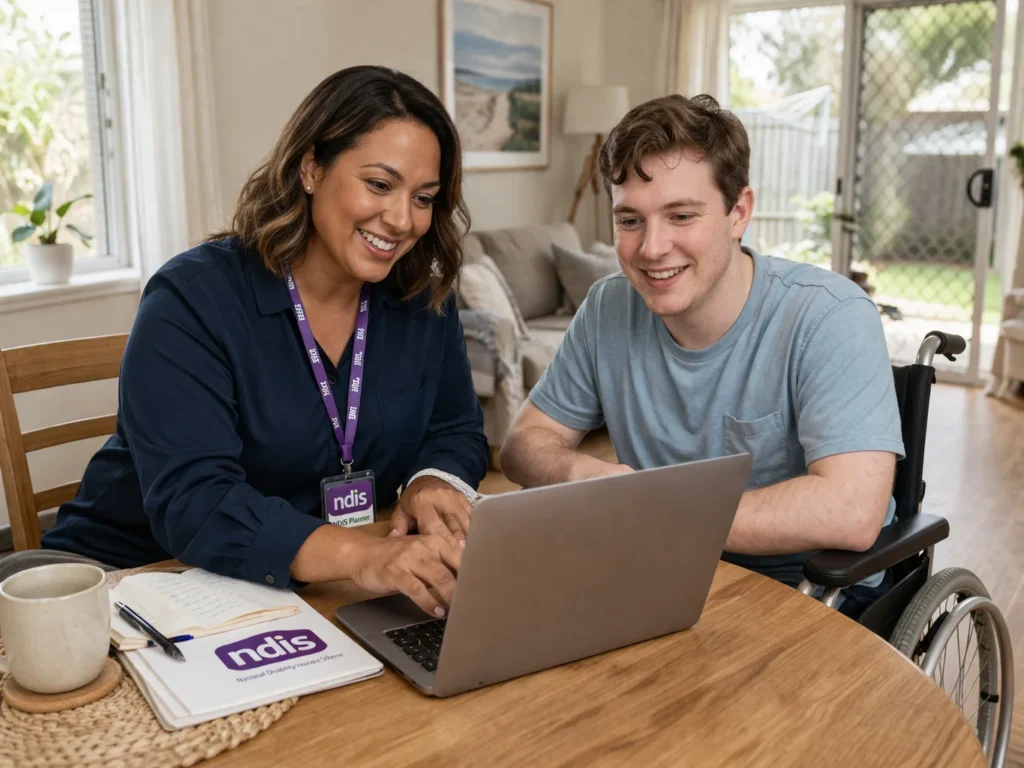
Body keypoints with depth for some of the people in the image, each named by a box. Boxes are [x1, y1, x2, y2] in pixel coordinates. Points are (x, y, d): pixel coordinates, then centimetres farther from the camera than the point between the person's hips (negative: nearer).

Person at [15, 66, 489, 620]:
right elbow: (193, 502, -28)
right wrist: (360, 556, -44)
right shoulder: (194, 300, -17)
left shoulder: (424, 299, -1)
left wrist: (435, 482, -17)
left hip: (316, 600, 6)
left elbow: (456, 431, 8)